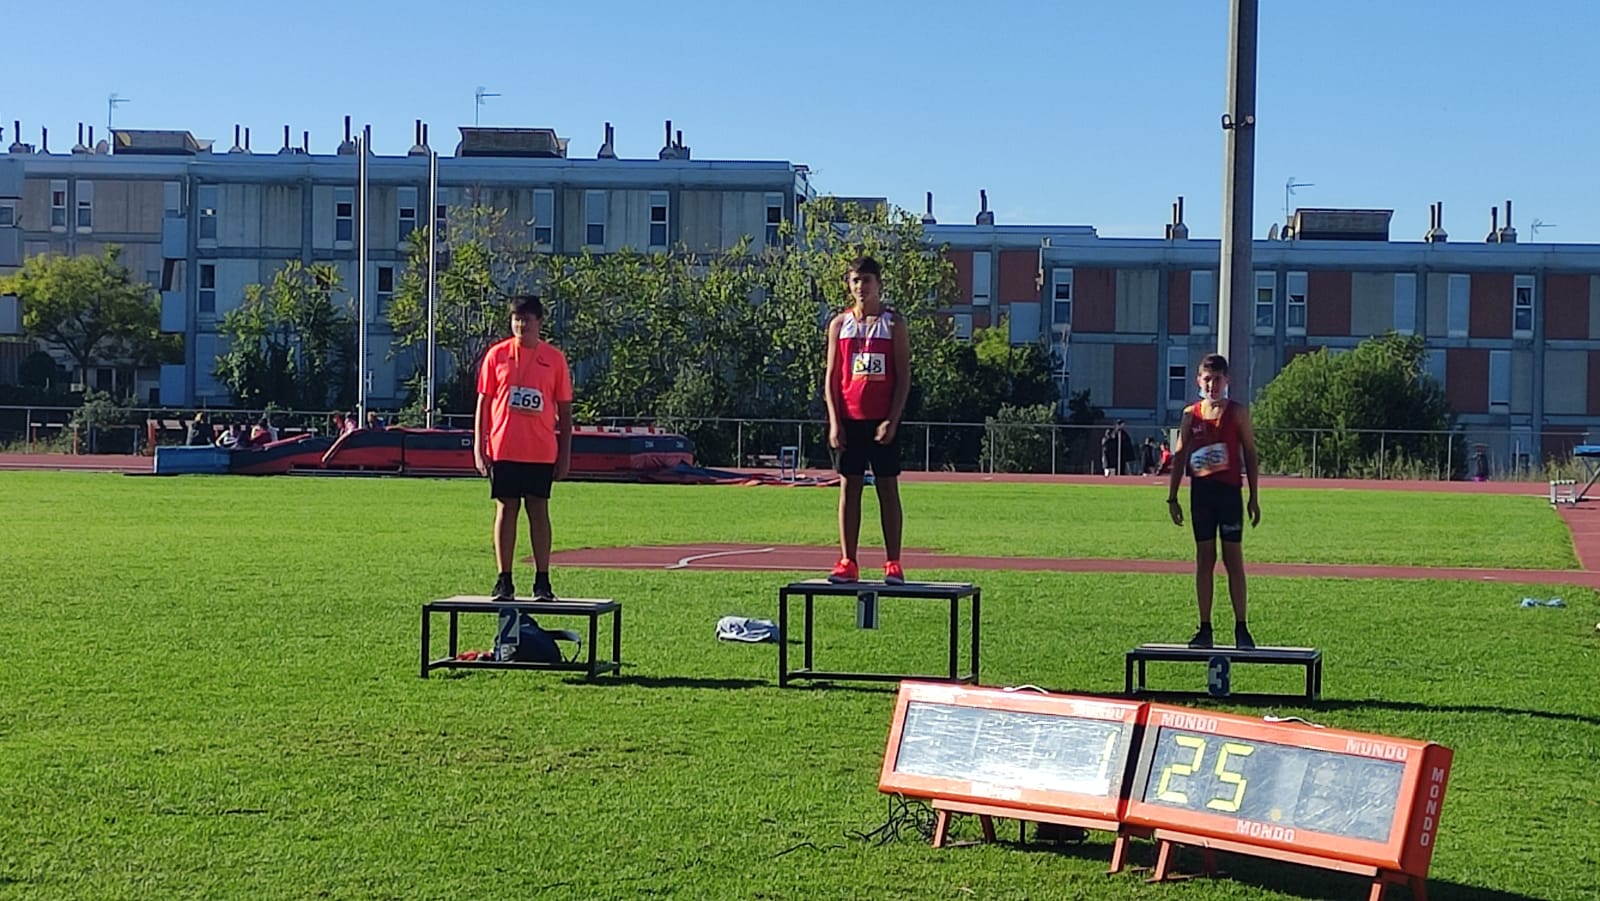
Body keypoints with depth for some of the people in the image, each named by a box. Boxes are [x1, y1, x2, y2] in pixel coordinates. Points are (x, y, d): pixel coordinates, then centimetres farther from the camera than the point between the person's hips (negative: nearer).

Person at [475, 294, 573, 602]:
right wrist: (479, 446, -1)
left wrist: (565, 454, 2)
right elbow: (483, 402, 6)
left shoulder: (554, 358, 4)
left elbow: (564, 409, 7)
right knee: (506, 510, 2)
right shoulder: (497, 355, 4)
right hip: (503, 448, 0)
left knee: (539, 511, 2)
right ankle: (504, 581, 7)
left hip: (541, 451, 0)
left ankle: (542, 581, 7)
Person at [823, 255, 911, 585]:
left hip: (882, 420, -2)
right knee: (849, 487, 3)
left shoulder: (893, 323, 2)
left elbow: (903, 376, -2)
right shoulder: (840, 324, 8)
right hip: (849, 419, 2)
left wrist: (892, 420, -11)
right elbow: (831, 376, 7)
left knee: (887, 487, 1)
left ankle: (893, 564, 4)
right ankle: (847, 562, 7)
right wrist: (834, 421, -3)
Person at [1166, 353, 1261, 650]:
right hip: (1200, 492, 3)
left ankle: (1241, 628, 2)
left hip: (1229, 491, -3)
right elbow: (1180, 456, 11)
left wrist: (1253, 498, -2)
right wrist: (1172, 497, 7)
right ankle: (1205, 628, 9)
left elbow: (1250, 453, 2)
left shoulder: (1237, 412, 1)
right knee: (1204, 558, 5)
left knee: (1233, 558, -2)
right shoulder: (1191, 414, 8)